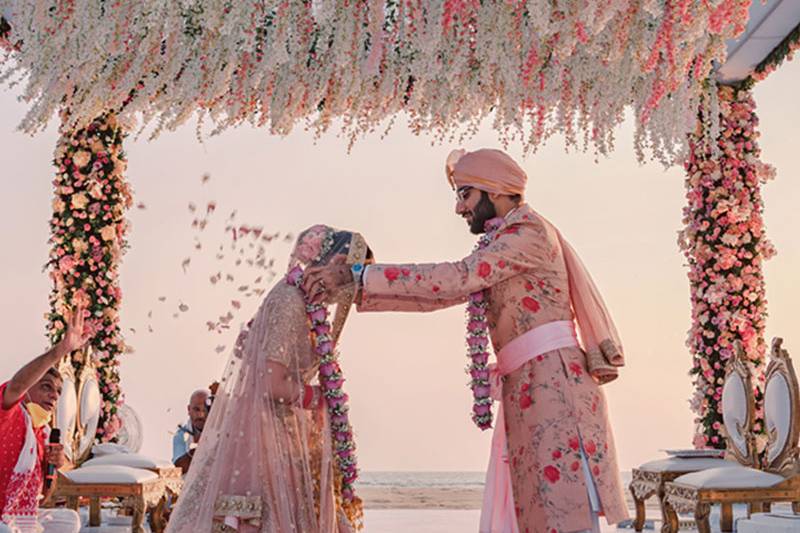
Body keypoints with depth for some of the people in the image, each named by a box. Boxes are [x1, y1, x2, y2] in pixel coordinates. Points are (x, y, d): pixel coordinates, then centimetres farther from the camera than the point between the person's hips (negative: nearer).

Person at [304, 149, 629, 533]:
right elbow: (439, 296, 22)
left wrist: (358, 275, -16)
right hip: (526, 390, 9)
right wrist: (353, 291, 15)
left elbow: (455, 279, -17)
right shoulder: (500, 247, 25)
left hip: (553, 382, -9)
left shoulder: (528, 232, -5)